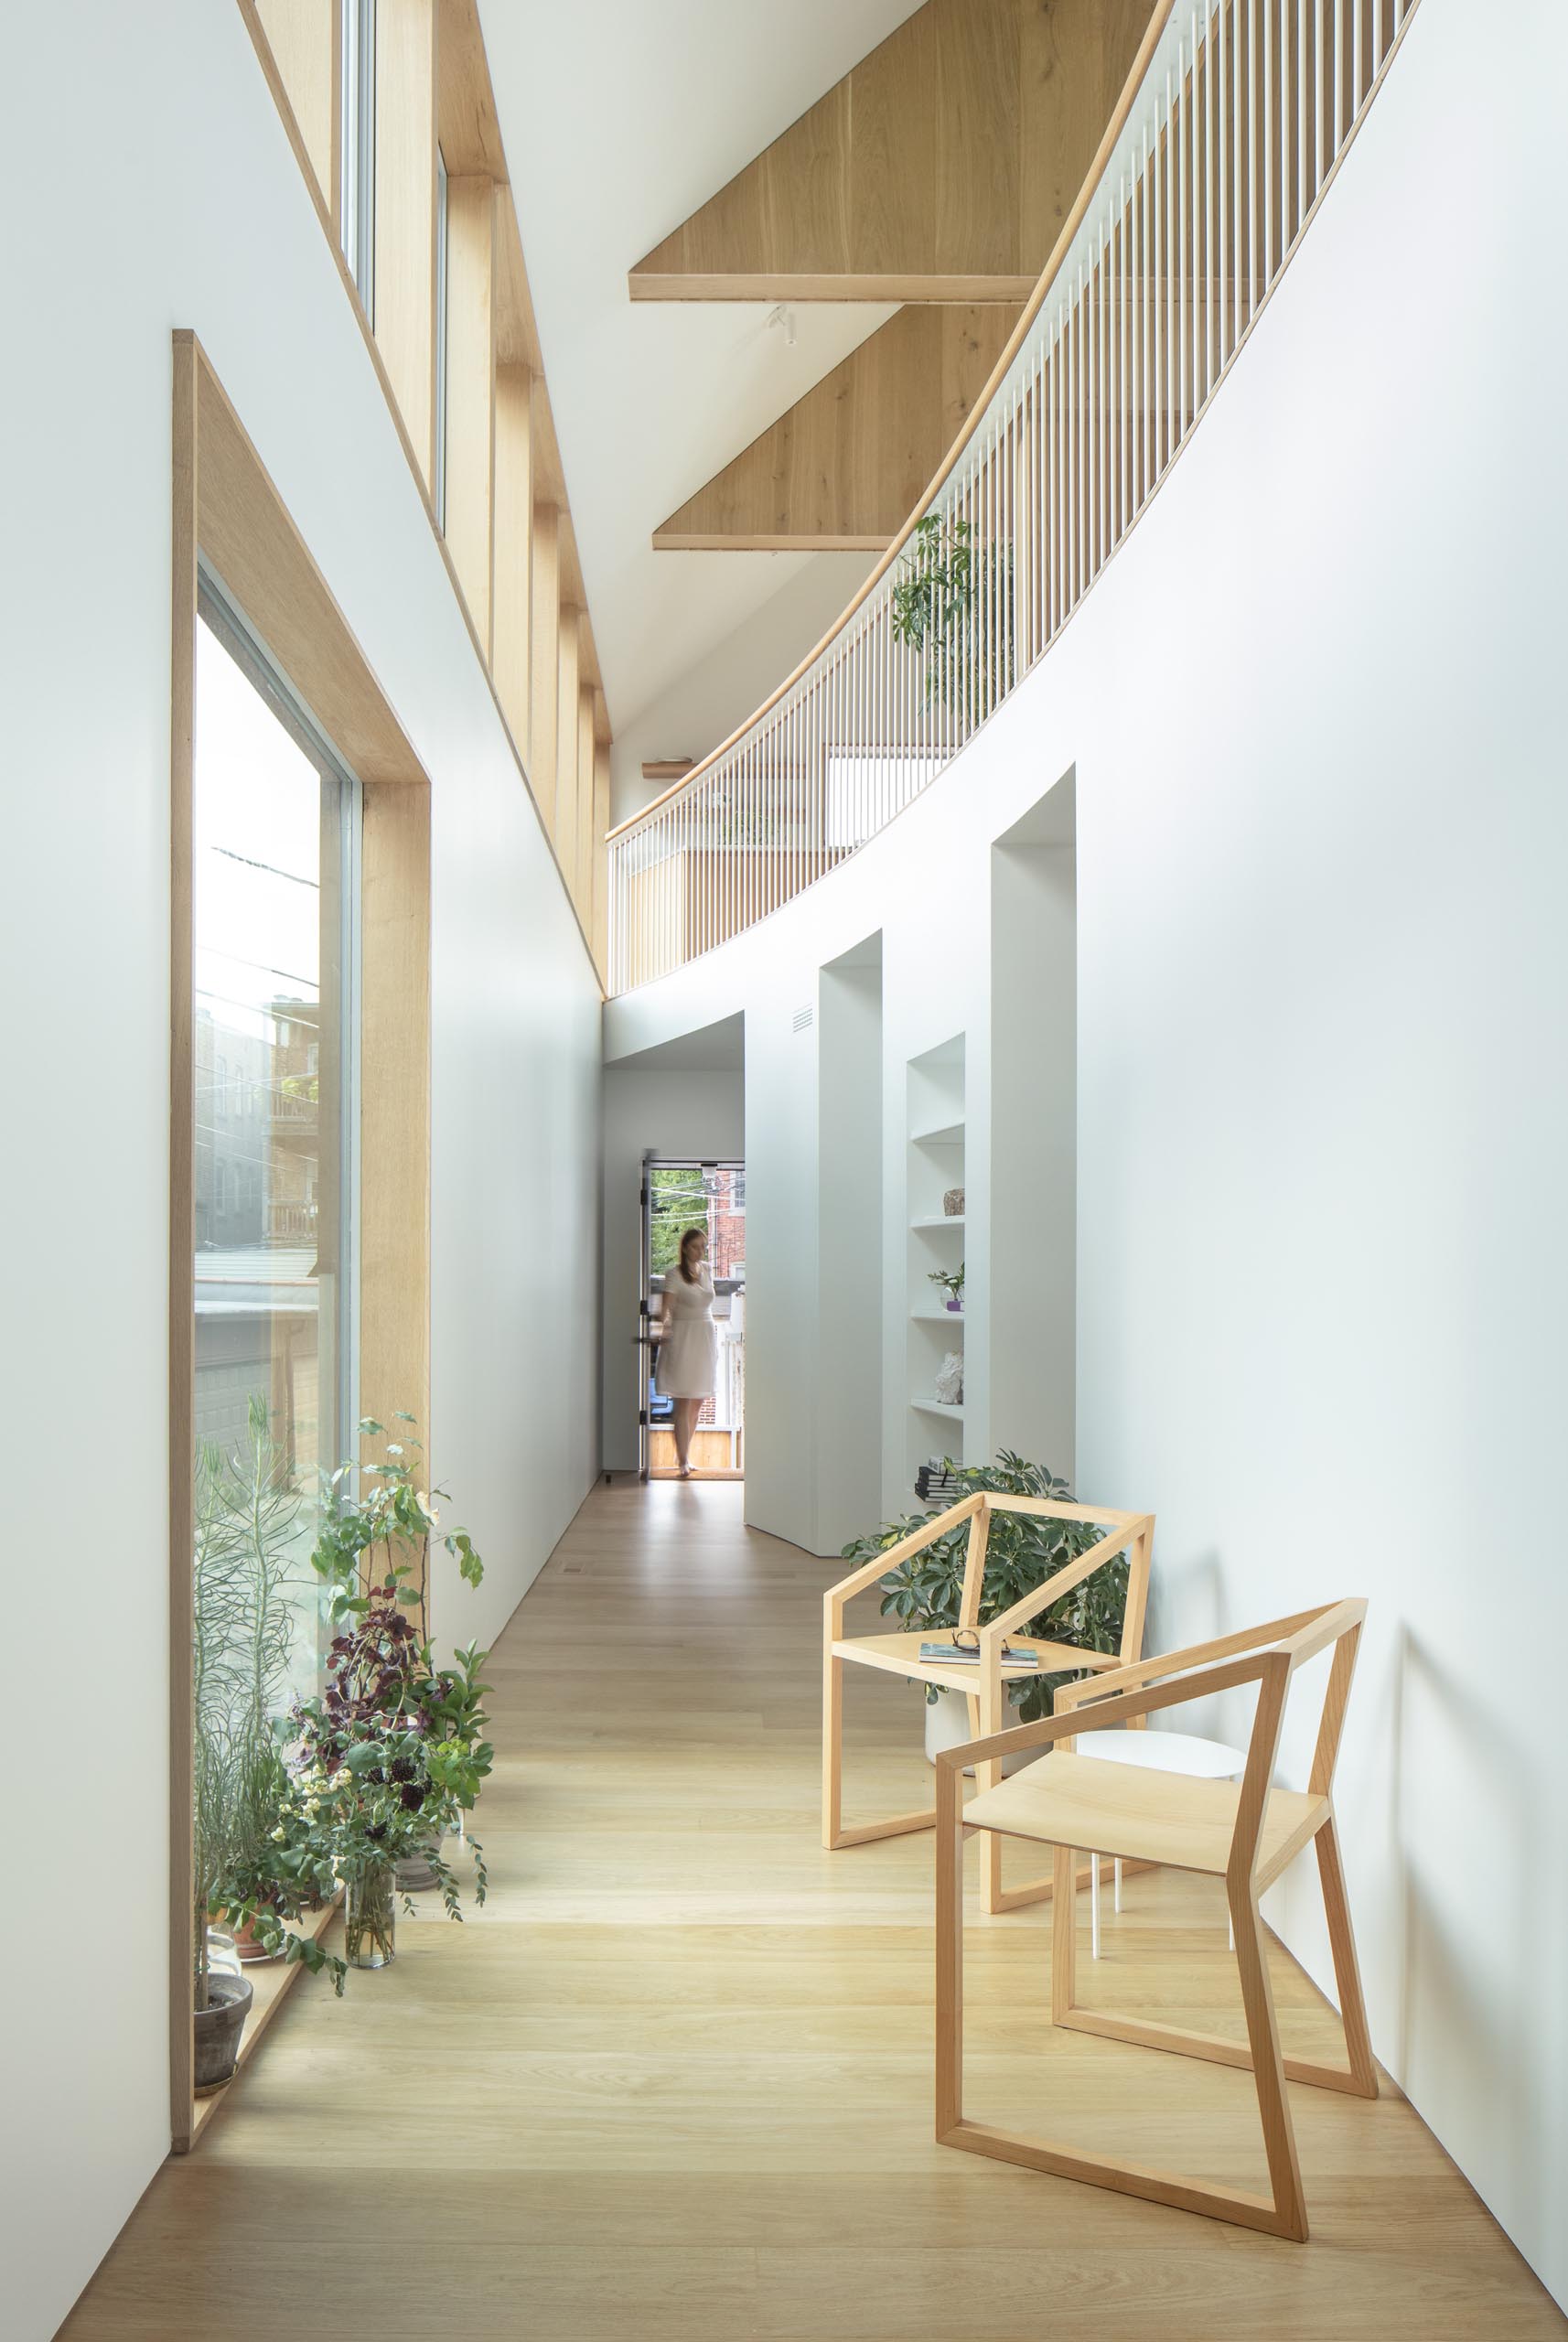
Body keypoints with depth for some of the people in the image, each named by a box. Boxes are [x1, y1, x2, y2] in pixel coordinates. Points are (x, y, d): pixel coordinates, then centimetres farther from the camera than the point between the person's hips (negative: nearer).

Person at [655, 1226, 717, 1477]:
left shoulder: (706, 1273, 12)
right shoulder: (675, 1275, -8)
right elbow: (667, 1308, -18)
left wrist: (712, 1341, 15)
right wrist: (663, 1329, -32)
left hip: (706, 1341, 6)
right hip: (683, 1341, -6)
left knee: (697, 1403, 11)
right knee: (683, 1404, -6)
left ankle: (683, 1452, 25)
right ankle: (683, 1461, -4)